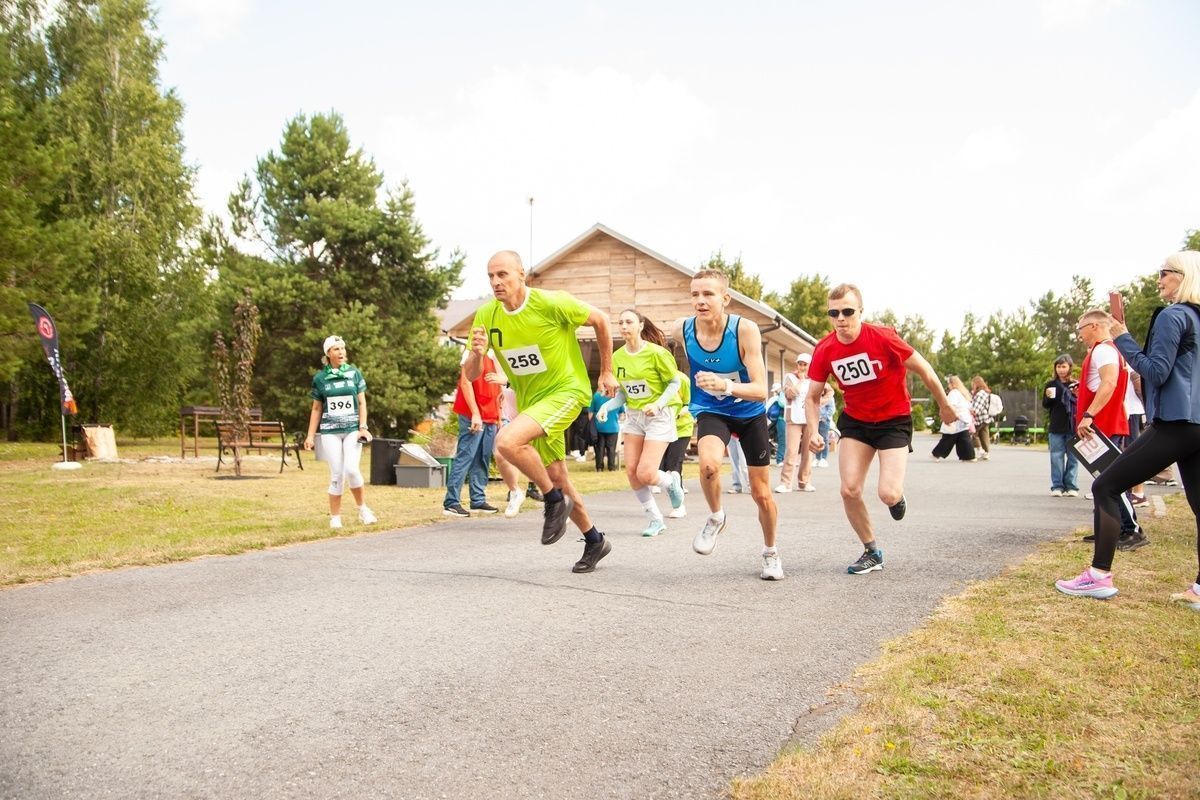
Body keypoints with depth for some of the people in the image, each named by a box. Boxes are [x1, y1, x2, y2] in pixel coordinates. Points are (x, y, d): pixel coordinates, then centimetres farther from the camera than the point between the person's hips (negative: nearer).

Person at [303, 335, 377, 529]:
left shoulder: (355, 373, 6)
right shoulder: (320, 378, 5)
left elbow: (362, 402, 6)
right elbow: (316, 409, 10)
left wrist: (363, 427, -3)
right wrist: (310, 435, 5)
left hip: (352, 429, 0)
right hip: (330, 431, 0)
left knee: (351, 469, -16)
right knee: (337, 475, -2)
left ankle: (362, 508, 4)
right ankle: (335, 517, 10)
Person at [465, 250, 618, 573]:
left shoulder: (551, 303, -19)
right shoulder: (486, 315, -5)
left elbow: (600, 320, -4)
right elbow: (470, 375, -2)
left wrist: (606, 373, 0)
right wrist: (477, 353, -25)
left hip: (567, 390, -6)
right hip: (529, 400, 6)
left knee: (507, 441, -30)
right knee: (558, 479, 13)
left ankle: (554, 500, -7)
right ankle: (595, 541, 34)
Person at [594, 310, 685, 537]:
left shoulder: (656, 352, -15)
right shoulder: (617, 357, 2)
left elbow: (675, 383, -9)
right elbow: (622, 393, 9)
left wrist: (658, 405, -23)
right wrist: (606, 406, -8)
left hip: (659, 417, -6)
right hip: (633, 416, 6)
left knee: (645, 474, -13)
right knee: (631, 471, -1)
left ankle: (672, 481, 24)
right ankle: (655, 520, 16)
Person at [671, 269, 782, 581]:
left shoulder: (745, 330, -28)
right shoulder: (681, 330, -20)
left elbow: (761, 390, -33)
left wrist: (726, 385, -50)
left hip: (750, 413, 0)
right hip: (711, 412, 1)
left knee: (762, 493, 9)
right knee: (708, 464, -32)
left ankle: (770, 552, 36)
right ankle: (716, 518, -2)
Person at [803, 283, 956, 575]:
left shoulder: (883, 338, -22)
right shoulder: (824, 350, -11)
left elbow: (924, 371, -8)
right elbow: (812, 397, 0)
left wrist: (944, 406, 3)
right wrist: (814, 432, -16)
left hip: (894, 420, -3)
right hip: (855, 420, 4)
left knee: (888, 494, -17)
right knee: (849, 490, -8)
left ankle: (898, 496, 25)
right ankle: (872, 552, 16)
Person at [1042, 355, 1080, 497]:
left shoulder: (1076, 385, 3)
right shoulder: (1051, 384, 5)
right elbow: (1045, 405, 8)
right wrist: (1048, 397, -12)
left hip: (1072, 426, 0)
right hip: (1056, 427, 1)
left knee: (1073, 457, 3)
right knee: (1056, 457, 2)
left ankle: (1071, 486, 8)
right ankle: (1057, 486, 6)